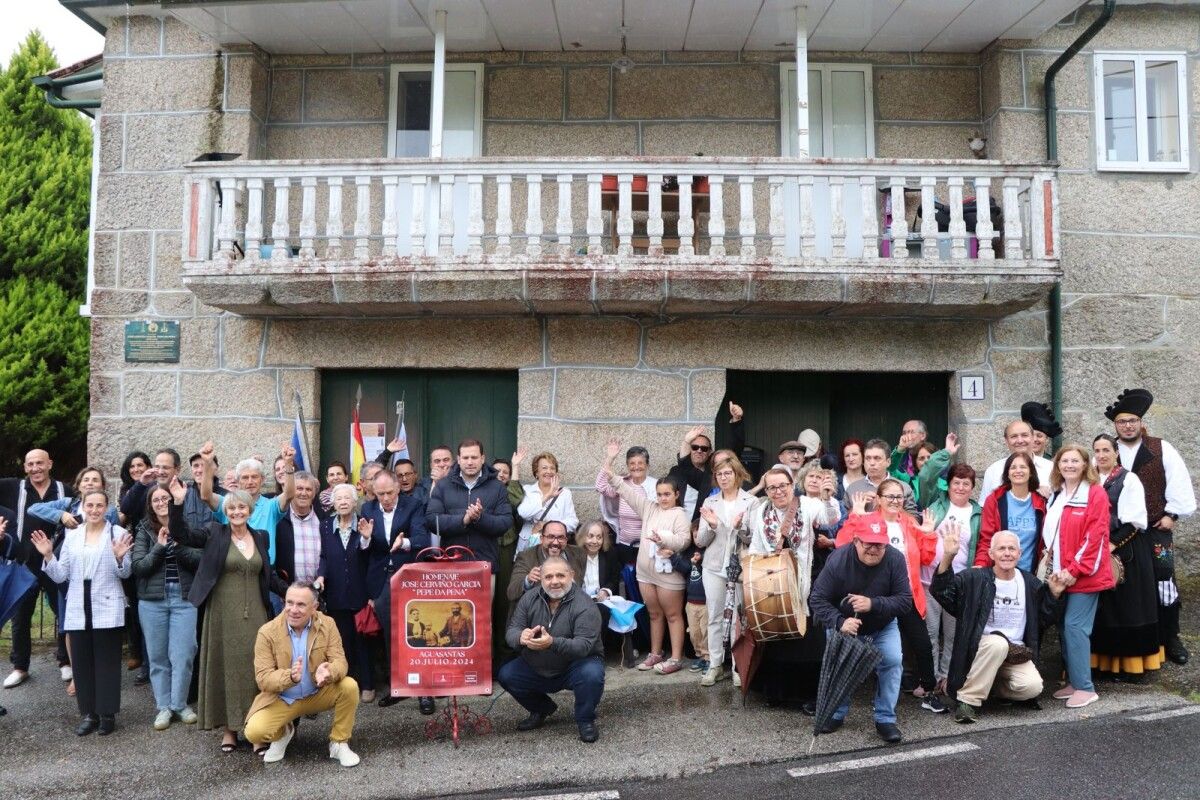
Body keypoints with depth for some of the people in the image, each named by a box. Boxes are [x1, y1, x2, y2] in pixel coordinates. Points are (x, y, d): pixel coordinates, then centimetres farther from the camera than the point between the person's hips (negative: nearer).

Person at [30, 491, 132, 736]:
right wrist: (48, 556, -8)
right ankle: (88, 713, 18)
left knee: (107, 661, 2)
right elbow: (60, 576, 7)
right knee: (81, 661, 8)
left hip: (107, 608, -4)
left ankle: (107, 713, 11)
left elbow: (124, 574, -3)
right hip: (78, 609, 4)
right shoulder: (72, 536, 8)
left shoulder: (117, 533, -3)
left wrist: (120, 558, -23)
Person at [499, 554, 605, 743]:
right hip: (537, 669, 5)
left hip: (575, 665, -5)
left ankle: (585, 720, -5)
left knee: (592, 674, -34)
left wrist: (552, 643, -49)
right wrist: (521, 637, -35)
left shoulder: (585, 606, -21)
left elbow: (584, 646, -30)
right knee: (506, 675, -13)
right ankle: (541, 709, 14)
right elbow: (511, 630, -9)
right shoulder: (530, 599, -5)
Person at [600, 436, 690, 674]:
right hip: (645, 571, 6)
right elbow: (625, 489, 6)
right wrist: (609, 462, 0)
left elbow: (684, 539, -17)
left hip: (668, 572, -6)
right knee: (654, 614, 16)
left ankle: (676, 659, 8)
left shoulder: (680, 514, -5)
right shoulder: (649, 509, 9)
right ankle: (655, 654, 26)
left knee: (673, 615, 3)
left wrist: (663, 539, -31)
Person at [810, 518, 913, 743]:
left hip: (883, 627, 1)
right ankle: (836, 714, 20)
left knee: (892, 660, -18)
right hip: (843, 625, 0)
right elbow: (817, 599, -23)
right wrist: (840, 622, -38)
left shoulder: (895, 559, -22)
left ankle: (885, 719, -1)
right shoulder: (838, 559, -25)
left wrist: (873, 604, -37)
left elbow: (905, 600, -22)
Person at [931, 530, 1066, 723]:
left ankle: (994, 684, 11)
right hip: (981, 650, -3)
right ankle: (968, 699, -22)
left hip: (1016, 653, 3)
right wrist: (948, 556, -34)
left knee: (1032, 687, -24)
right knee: (998, 643, -37)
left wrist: (1054, 594, -4)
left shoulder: (1030, 583, 6)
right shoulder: (976, 579, -7)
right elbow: (943, 591, -20)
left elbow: (1044, 620, 14)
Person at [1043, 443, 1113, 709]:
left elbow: (1095, 536, -13)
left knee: (1075, 626, -9)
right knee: (1065, 627, 8)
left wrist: (1075, 570, -15)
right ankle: (1073, 681, 19)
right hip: (1060, 574, 6)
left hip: (1084, 575, -6)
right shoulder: (1056, 496, 13)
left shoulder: (1095, 493, -7)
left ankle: (1085, 687, 0)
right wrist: (1053, 566, 6)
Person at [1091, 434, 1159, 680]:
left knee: (1127, 606, -1)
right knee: (1101, 607, 6)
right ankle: (1104, 660, 13)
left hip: (1125, 551, -4)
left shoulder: (1129, 480, -4)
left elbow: (1134, 521, -10)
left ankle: (1131, 662, 6)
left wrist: (1112, 544, -16)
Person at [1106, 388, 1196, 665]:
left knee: (1163, 583, -1)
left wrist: (1172, 514, -5)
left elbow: (1179, 482, -1)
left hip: (1156, 529, -1)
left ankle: (1169, 639, 16)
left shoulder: (1161, 449, -1)